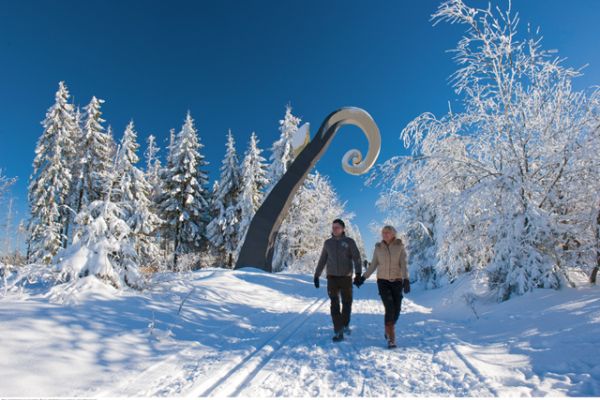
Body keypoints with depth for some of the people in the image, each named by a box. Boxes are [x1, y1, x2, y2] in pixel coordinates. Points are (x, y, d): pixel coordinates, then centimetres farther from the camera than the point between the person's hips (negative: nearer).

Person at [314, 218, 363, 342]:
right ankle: (338, 332, -1)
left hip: (346, 277, -1)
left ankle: (345, 324, 36)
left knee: (347, 303, 10)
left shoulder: (350, 242, -1)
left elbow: (357, 258, -8)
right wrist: (316, 276, 12)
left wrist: (358, 274, -21)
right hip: (332, 277, 1)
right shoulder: (328, 243, 7)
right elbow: (322, 261, 13)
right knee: (334, 305, -5)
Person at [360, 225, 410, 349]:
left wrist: (406, 280, -28)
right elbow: (373, 265, 7)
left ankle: (388, 331, 34)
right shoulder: (378, 248, 0)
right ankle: (391, 339, -9)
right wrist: (363, 278, 2)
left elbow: (404, 264, -14)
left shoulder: (400, 247, -5)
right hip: (383, 281, 0)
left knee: (396, 311, 3)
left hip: (397, 281, 0)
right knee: (389, 310, -17)